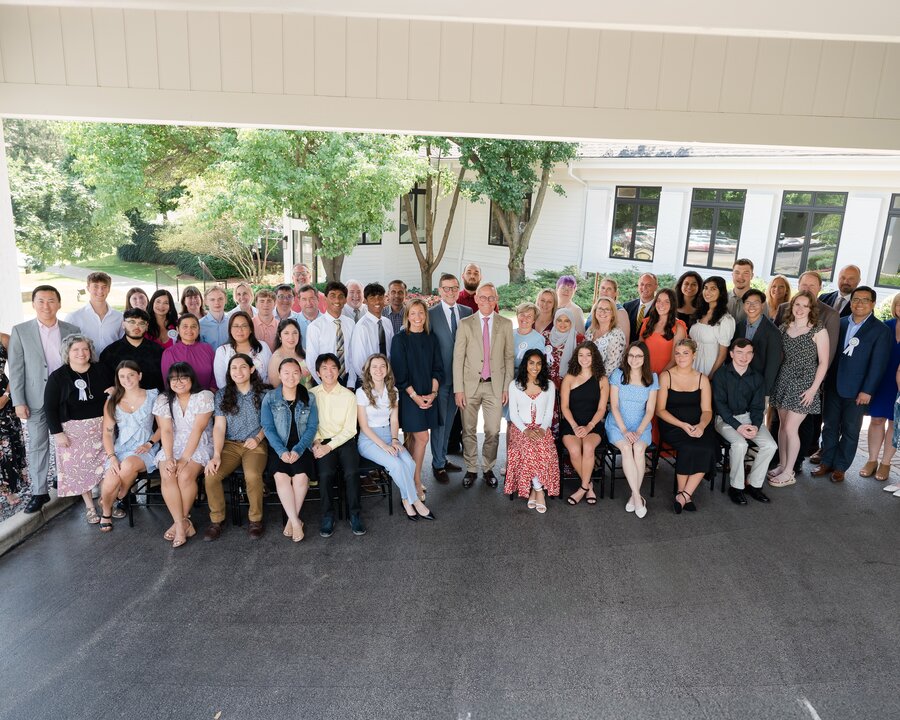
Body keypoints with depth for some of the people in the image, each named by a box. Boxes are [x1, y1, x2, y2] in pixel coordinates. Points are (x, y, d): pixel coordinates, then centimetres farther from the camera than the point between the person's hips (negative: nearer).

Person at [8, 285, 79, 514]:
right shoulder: (20, 331, -1)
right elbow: (15, 369, -2)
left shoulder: (72, 331, 2)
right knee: (37, 446, 5)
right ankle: (39, 492, 14)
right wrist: (18, 402, -6)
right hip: (35, 399, -1)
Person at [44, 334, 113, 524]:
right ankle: (89, 506, 14)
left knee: (105, 465, 2)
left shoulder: (100, 370, 2)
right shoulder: (57, 377, -5)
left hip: (102, 426, 2)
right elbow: (50, 407, -5)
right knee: (80, 467, 2)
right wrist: (57, 432, -9)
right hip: (73, 430, -2)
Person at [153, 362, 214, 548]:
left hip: (199, 446, -3)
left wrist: (185, 458, -20)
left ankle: (181, 521, -7)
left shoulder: (204, 396, -8)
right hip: (173, 447, 3)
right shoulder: (163, 400, 4)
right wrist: (169, 458, -18)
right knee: (167, 476, -26)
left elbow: (197, 430, -15)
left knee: (185, 475, -28)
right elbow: (166, 431, -5)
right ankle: (183, 524, -21)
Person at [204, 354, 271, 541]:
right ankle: (217, 519, -1)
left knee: (252, 475, -33)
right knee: (210, 475, -25)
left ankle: (255, 519, -8)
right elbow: (219, 426, 0)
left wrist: (258, 438, -10)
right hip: (230, 444, 2)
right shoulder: (222, 394, 7)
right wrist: (216, 455, -13)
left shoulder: (263, 393, 5)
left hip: (255, 444, -2)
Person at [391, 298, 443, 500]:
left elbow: (437, 368, 8)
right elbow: (399, 372, -8)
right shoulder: (400, 340, -5)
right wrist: (415, 396, -12)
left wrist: (433, 393, -4)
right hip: (409, 396, -4)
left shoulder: (431, 338, 7)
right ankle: (416, 482, 6)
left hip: (429, 395, 4)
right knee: (422, 438, -7)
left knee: (415, 438, 8)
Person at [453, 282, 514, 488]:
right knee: (469, 431, 8)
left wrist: (507, 387, 1)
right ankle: (471, 469, 23)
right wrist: (458, 389, -5)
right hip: (470, 385, 0)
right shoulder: (465, 324, 2)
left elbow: (509, 357, 6)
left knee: (493, 432, 3)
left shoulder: (505, 324, 5)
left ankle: (488, 469, 22)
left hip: (495, 386, 0)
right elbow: (458, 358, 0)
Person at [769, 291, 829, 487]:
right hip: (783, 381, 5)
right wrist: (773, 380, 4)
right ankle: (782, 465, 23)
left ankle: (788, 473, 8)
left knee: (790, 428, -5)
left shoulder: (818, 331, -7)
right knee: (782, 424, 10)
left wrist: (813, 388, -11)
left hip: (803, 385, -4)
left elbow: (823, 362, -6)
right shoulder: (784, 328, 5)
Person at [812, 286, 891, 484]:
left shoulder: (881, 330, -6)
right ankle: (826, 462, 24)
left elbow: (878, 364, -9)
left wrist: (867, 391, -13)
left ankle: (840, 467, 21)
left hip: (857, 391, -3)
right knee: (830, 426, 12)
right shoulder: (840, 323, 5)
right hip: (833, 386, 3)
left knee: (850, 431, 9)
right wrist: (824, 380, 1)